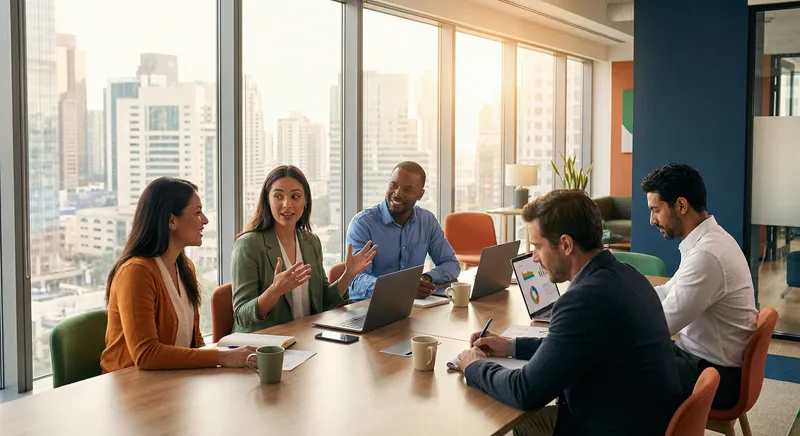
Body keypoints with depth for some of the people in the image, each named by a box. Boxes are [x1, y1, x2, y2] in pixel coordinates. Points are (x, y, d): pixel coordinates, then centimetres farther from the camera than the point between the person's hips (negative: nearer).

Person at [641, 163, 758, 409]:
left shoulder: (707, 254, -27)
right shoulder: (707, 239, 4)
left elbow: (661, 327, -25)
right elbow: (667, 293, 12)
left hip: (713, 374, -9)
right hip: (701, 356, 9)